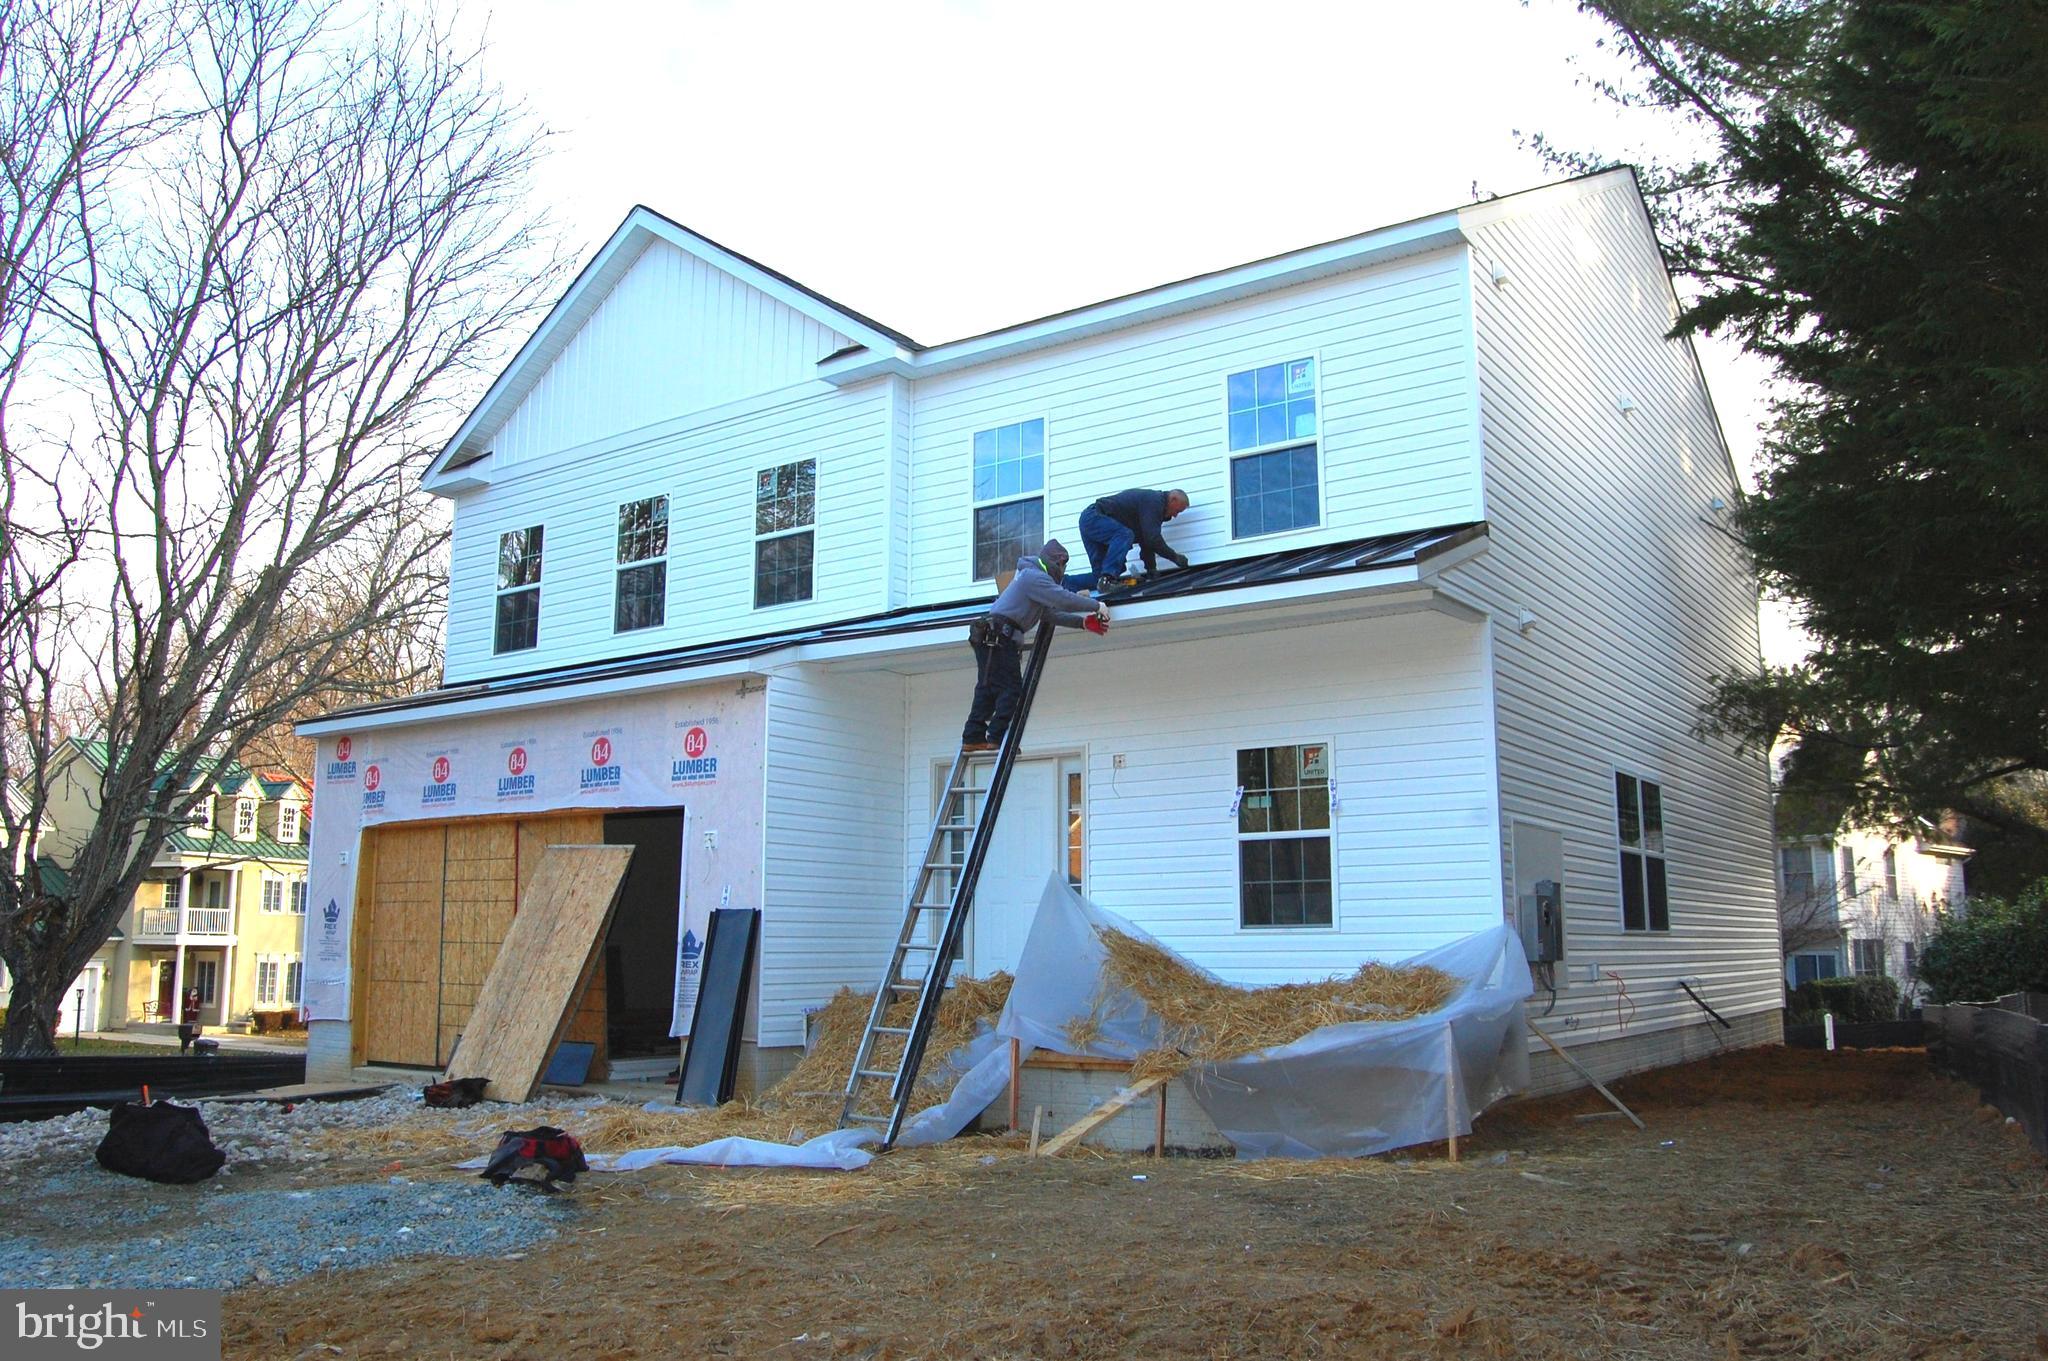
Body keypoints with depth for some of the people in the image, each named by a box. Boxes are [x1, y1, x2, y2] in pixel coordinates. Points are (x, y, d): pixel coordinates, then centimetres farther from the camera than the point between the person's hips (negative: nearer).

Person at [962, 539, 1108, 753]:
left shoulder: (1034, 577, 26)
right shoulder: (1035, 576, -8)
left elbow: (1051, 613, 21)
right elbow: (1062, 600, -20)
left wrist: (1083, 622, 13)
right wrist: (1096, 606, -11)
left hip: (990, 637, 11)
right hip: (997, 637, -11)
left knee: (987, 689, 9)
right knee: (1010, 688, -10)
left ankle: (973, 738, 8)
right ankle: (997, 738, -13)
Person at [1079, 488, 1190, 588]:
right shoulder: (1154, 502, -13)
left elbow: (1146, 540, 22)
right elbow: (1152, 538, -20)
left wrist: (1152, 570, 17)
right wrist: (1175, 557, -10)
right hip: (1093, 518, -11)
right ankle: (1106, 578, -38)